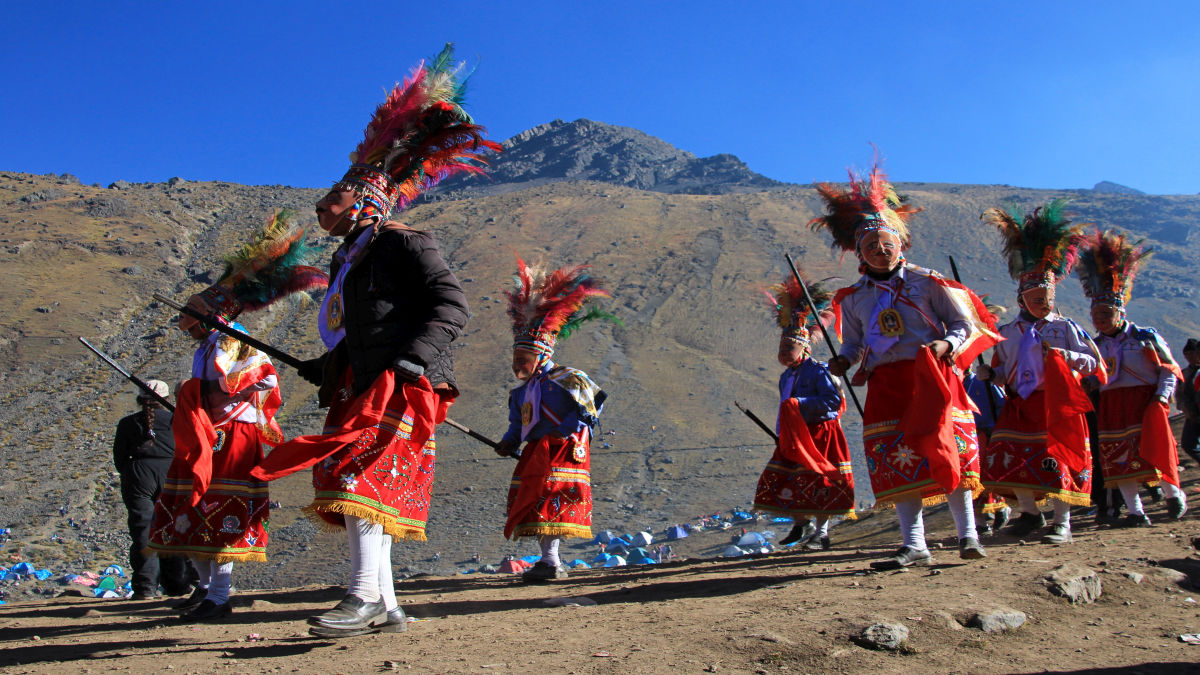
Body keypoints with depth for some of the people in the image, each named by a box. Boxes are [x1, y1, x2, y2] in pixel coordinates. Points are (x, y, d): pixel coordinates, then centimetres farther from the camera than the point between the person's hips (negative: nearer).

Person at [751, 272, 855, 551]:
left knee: (817, 483, -5)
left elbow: (834, 400, -23)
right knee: (784, 481, 7)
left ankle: (821, 533, 4)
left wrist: (801, 404, -24)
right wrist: (781, 435, 16)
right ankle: (800, 524, 27)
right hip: (793, 438, 8)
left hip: (819, 434, -8)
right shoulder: (786, 376, 12)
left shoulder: (818, 371, -14)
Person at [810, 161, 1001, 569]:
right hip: (886, 386, 3)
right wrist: (844, 360, -2)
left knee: (950, 453, -5)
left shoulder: (926, 281, 1)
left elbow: (964, 322, 5)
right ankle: (914, 545, 5)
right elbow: (854, 342, 20)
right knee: (899, 463, -1)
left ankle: (968, 534, 8)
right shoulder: (853, 298, 11)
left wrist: (947, 343, -16)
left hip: (932, 377, -2)